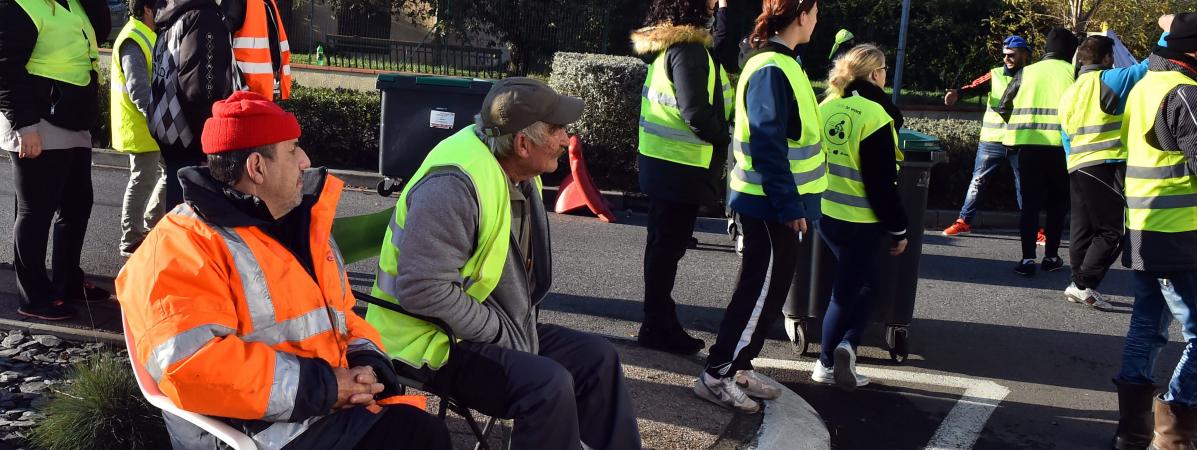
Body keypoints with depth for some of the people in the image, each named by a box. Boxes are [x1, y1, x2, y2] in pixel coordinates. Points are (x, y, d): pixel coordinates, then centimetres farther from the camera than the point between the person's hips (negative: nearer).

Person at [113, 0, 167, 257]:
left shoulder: (146, 36, 14)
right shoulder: (133, 41, -18)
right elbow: (138, 90, -26)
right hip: (140, 128, -10)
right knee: (143, 182, -3)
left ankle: (151, 225, 27)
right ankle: (131, 241, 8)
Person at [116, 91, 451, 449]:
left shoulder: (303, 227, 19)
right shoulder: (181, 249, -8)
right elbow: (188, 366, -21)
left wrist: (367, 363, 0)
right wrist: (319, 386, -19)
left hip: (336, 410, 8)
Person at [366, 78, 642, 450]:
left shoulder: (518, 173, 4)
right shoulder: (456, 185, -27)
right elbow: (423, 290, -30)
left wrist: (511, 326, 6)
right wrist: (499, 332, -21)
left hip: (496, 327, 10)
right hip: (431, 341, -10)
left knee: (596, 358, 3)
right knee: (549, 384, -26)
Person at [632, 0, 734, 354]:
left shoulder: (668, 46, 13)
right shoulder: (688, 49, -17)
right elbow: (696, 112, -21)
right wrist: (726, 139, -8)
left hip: (665, 165, 10)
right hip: (681, 169, -10)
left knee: (665, 246, 15)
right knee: (667, 248, -2)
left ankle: (659, 324, 24)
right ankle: (658, 328, 6)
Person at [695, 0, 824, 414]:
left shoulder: (780, 64, 12)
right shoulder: (772, 70, -20)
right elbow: (768, 146, -24)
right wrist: (789, 206, -22)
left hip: (777, 204, 10)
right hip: (773, 206, -10)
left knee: (768, 290, 16)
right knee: (759, 292, -3)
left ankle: (739, 368, 25)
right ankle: (716, 377, 5)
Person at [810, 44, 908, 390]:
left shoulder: (825, 108, 4)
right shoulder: (874, 115, -16)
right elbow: (881, 183, -16)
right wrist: (898, 230, -7)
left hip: (825, 214, 7)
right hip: (860, 220, -6)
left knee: (866, 283, 19)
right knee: (848, 290, 11)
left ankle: (832, 361, 14)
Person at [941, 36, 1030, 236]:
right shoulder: (996, 74, 4)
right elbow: (976, 87, -12)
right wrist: (958, 93, -31)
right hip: (991, 141, 0)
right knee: (978, 182, 4)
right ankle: (964, 221, 13)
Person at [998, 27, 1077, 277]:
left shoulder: (1026, 72, 8)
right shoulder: (1073, 73, 1)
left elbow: (1003, 108, 11)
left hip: (1029, 144, 1)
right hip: (1061, 146, -1)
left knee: (1030, 202, 6)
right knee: (1057, 202, 13)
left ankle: (1027, 258, -1)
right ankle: (1051, 256, 16)